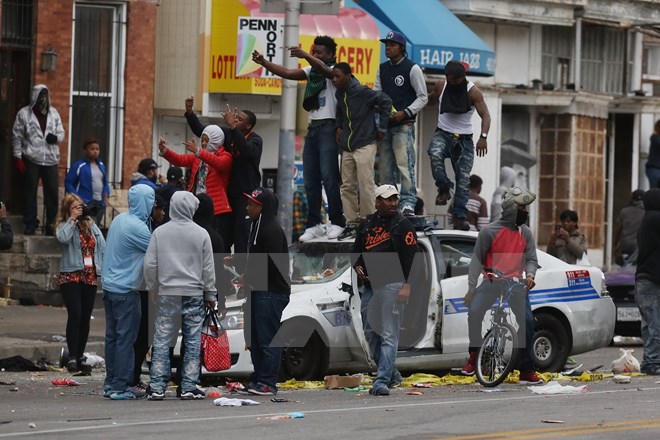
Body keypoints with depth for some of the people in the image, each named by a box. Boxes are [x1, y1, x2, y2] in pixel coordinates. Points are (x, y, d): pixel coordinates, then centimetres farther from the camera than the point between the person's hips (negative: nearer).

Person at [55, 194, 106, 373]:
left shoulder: (91, 226, 13)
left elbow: (102, 248, 12)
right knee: (75, 315, -16)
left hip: (90, 276, 5)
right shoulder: (64, 226, -1)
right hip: (71, 276, -5)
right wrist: (72, 219, -16)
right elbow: (63, 238, -24)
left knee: (85, 318, 6)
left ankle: (80, 357, 15)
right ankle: (72, 357, -15)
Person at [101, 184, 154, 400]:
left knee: (112, 336, 12)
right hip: (126, 290, -9)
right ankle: (120, 386, -4)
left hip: (110, 285, 9)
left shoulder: (119, 220, 10)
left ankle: (110, 383, 17)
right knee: (125, 338, -5)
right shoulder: (137, 227, -18)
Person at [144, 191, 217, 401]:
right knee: (192, 342, 5)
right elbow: (208, 268, 1)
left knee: (162, 340, 3)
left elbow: (150, 265, 0)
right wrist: (210, 295, 10)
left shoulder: (160, 232, -1)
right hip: (194, 294, -1)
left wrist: (152, 288, 14)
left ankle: (157, 387, 1)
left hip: (167, 294, 1)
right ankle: (189, 387, 5)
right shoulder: (201, 234, -3)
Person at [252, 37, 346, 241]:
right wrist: (263, 62, -8)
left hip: (328, 128, -7)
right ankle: (313, 225, 7)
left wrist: (304, 55, -43)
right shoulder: (311, 70, 16)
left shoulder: (334, 70, -4)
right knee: (310, 180, 4)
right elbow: (287, 73, 5)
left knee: (328, 177, -11)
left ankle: (337, 223, -4)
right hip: (312, 128, 7)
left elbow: (323, 69, -26)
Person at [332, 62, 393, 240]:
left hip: (364, 145, -8)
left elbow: (386, 101, -14)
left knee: (365, 186, -8)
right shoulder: (339, 94, 8)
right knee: (347, 187, 6)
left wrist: (381, 128, -11)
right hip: (347, 148, 8)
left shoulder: (361, 92, -14)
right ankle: (352, 224, 11)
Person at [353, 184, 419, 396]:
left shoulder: (403, 225, -1)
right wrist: (357, 267, 3)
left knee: (389, 335, -11)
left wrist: (406, 285, -17)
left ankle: (382, 381, -15)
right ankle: (392, 374, 23)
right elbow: (357, 250, 25)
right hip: (369, 285, 7)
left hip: (392, 285, -7)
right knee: (370, 333, 10)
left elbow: (411, 257, -8)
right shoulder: (367, 224, 16)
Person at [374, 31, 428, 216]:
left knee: (404, 163, -15)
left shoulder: (412, 69, -3)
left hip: (404, 124, -6)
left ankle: (408, 202, -19)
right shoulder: (382, 69, 14)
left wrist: (405, 113, -14)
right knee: (385, 166, 6)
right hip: (385, 124, 6)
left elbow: (423, 97, -2)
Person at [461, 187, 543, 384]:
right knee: (474, 312, -24)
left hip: (515, 282, 3)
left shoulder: (525, 233, 7)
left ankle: (527, 371, -2)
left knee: (527, 321, -10)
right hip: (492, 282, -2)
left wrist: (530, 275, -17)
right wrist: (471, 289, -6)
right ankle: (474, 355, -1)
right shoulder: (490, 231, -5)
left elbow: (531, 258, 7)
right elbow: (477, 260, -2)